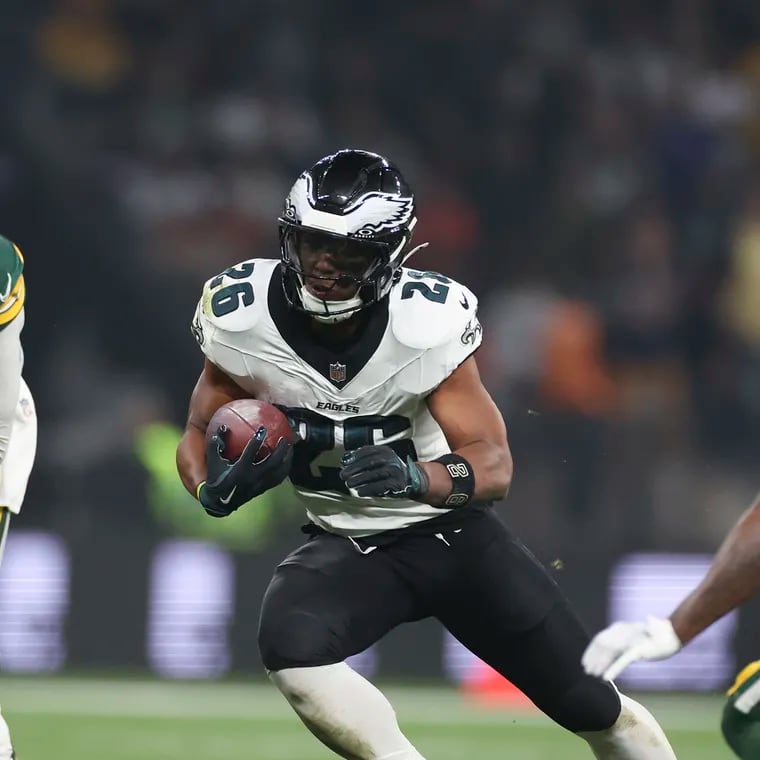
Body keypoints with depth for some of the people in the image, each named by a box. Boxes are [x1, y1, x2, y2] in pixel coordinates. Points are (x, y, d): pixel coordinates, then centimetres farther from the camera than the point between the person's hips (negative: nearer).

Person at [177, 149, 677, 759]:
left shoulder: (428, 324, -23)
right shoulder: (242, 318, -18)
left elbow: (495, 465, -21)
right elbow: (199, 436, -4)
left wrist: (417, 478, -44)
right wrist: (215, 491, -29)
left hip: (455, 531, -1)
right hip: (346, 545, 1)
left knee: (594, 706, 3)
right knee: (289, 645, -33)